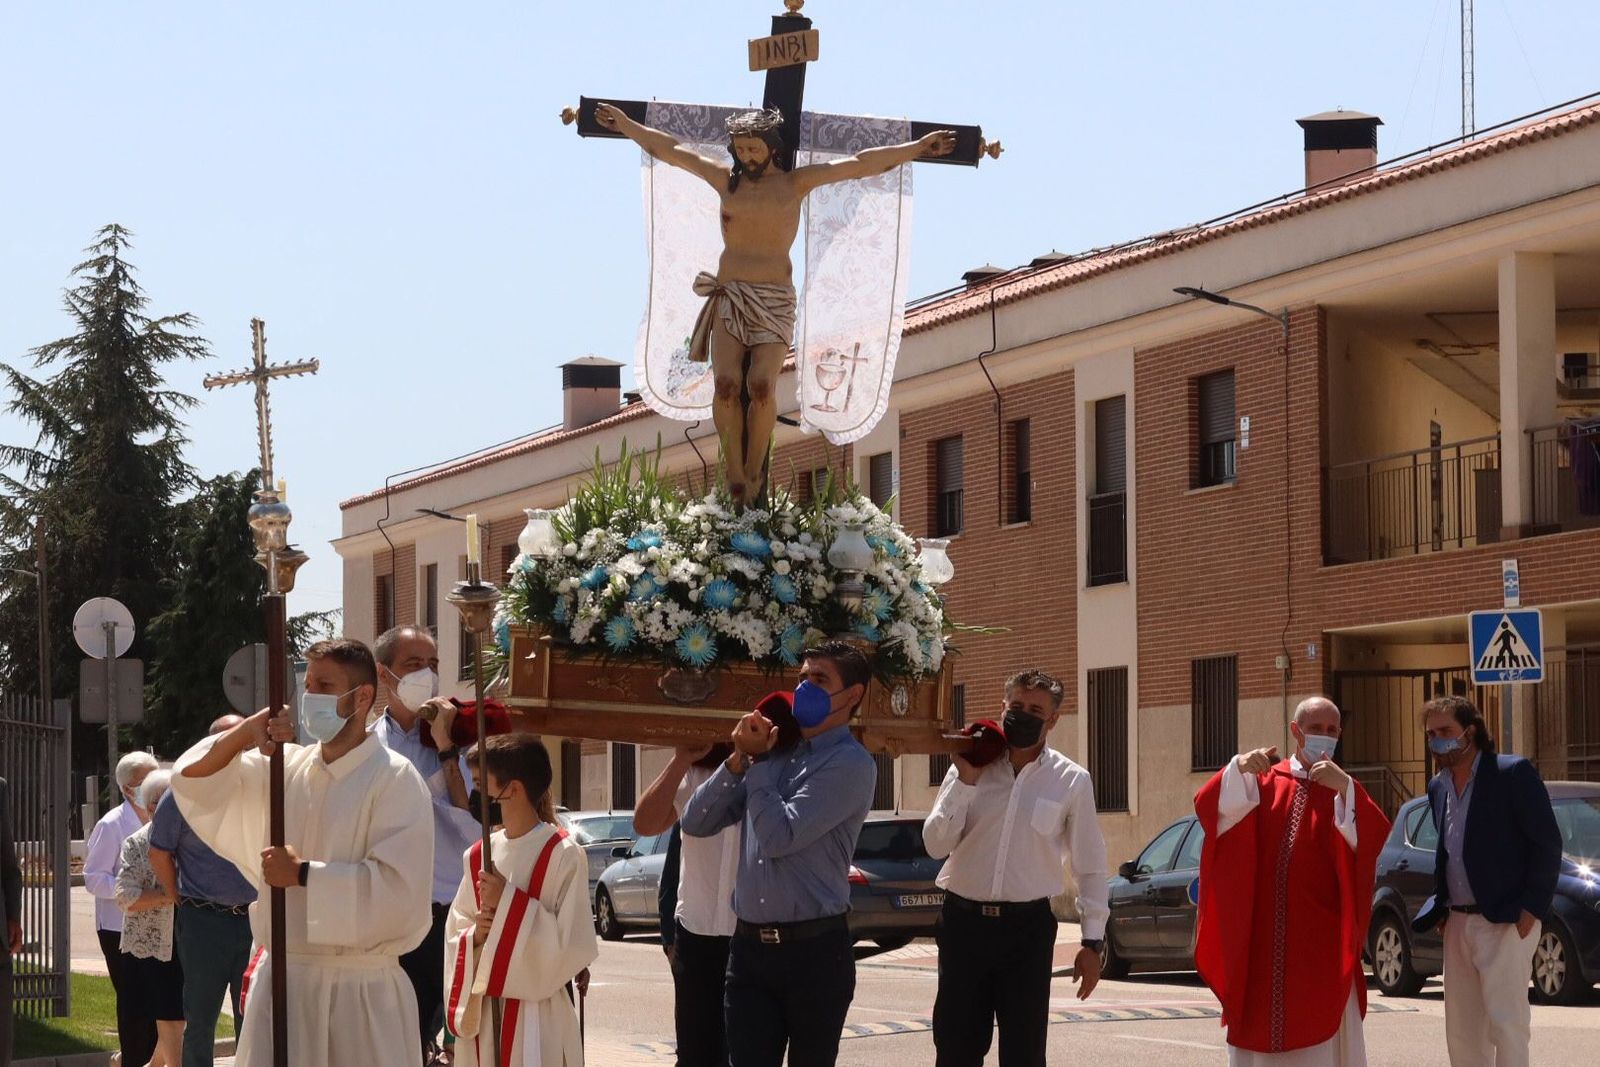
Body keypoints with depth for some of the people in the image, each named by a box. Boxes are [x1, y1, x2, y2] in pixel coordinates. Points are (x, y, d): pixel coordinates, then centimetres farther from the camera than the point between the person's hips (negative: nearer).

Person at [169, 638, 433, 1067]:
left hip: (360, 990, -5)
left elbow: (398, 888, -17)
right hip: (280, 981, 5)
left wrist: (303, 874, -15)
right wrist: (243, 735, -8)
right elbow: (192, 780, 9)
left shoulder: (395, 781, -9)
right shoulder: (284, 766, 9)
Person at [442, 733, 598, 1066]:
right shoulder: (477, 856, 10)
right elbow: (454, 935, 14)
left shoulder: (564, 855, -9)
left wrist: (509, 904, -16)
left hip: (537, 1016, -6)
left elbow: (573, 945, -12)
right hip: (480, 1013, 6)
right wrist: (475, 936, -8)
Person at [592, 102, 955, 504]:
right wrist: (624, 124, 22)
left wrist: (917, 148, -1)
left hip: (774, 301, -2)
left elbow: (861, 163, 2)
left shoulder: (795, 183, 6)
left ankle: (754, 471, -6)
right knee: (726, 384, -19)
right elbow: (667, 149, 18)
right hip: (729, 295, 2)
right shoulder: (726, 179, 11)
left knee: (761, 385, -21)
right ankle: (735, 476, -13)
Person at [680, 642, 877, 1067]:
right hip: (749, 947, 5)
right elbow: (696, 822, 10)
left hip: (813, 950, -5)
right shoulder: (774, 751, 12)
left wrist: (756, 762, -6)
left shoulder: (849, 764, -7)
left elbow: (780, 836, -17)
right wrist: (738, 760, -3)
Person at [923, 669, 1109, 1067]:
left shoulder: (1072, 781, -1)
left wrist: (1092, 941, 1)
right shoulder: (970, 767, 4)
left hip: (1028, 926, -1)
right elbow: (936, 846, -2)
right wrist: (965, 781, -11)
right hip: (964, 920, 2)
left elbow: (1090, 867, 3)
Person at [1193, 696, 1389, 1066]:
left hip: (1319, 945, -1)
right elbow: (1209, 807, -8)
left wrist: (1344, 788, -28)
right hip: (1261, 940, 1)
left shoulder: (1343, 791, 8)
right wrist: (1238, 768, -26)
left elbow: (1374, 836, -13)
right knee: (1259, 1035, 4)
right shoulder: (1263, 780, 10)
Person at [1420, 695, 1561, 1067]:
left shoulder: (1513, 773, -9)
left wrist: (1531, 908, -15)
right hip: (1457, 922, 7)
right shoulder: (1438, 787, 13)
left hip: (1506, 921, -7)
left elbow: (1548, 844, -10)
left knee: (1506, 1022, -9)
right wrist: (1440, 904, 11)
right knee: (1461, 1026, 9)